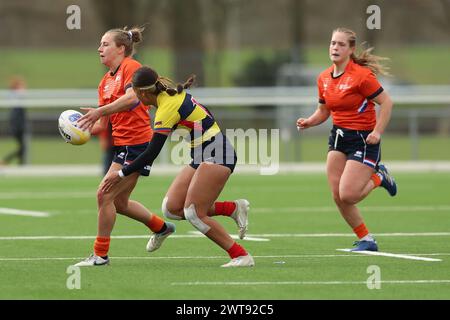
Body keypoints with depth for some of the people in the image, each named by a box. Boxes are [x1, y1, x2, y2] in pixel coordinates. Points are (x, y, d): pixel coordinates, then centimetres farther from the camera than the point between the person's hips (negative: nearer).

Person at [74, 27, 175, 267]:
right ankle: (160, 227, 39)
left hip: (137, 142, -10)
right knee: (119, 202, 17)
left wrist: (99, 111, -35)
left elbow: (132, 97, -29)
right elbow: (103, 124, 15)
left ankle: (100, 254, -3)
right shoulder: (105, 82, 15)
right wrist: (83, 131, -5)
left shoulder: (131, 67, -10)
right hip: (122, 144, 10)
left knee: (105, 195, -12)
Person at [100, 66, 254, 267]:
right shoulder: (172, 93, 5)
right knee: (171, 208, 1)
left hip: (216, 156, -9)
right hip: (202, 157, 9)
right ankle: (233, 208, 8)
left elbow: (151, 154, -20)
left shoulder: (167, 109, -21)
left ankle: (241, 256, -8)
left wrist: (121, 175, -12)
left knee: (193, 214, -13)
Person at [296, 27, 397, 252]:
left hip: (364, 139, -7)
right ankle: (366, 240, 15)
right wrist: (309, 122, -2)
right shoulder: (324, 78, 6)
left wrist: (377, 132, -21)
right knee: (337, 196, -1)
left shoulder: (361, 75, -15)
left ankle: (379, 177, 15)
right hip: (338, 136, 7)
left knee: (347, 195, -16)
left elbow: (386, 102, -13)